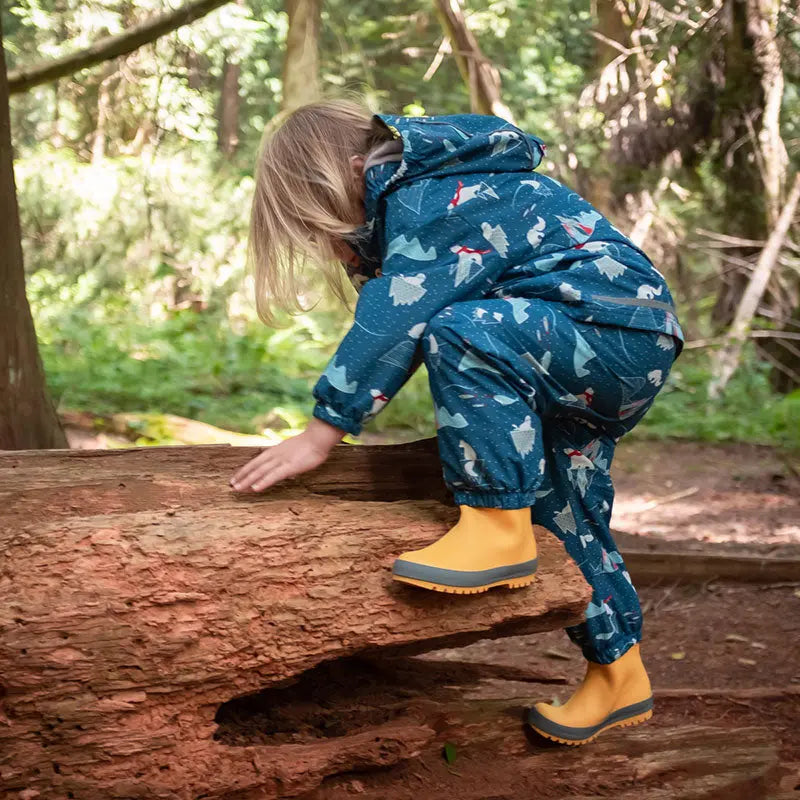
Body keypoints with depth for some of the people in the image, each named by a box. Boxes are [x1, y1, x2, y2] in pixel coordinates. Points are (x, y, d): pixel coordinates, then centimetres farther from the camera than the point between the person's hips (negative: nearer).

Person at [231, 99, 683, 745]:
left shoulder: (435, 203, -18)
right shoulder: (425, 192, 14)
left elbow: (393, 323, -24)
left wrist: (321, 434, -22)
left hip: (621, 332, -11)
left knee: (462, 335, -32)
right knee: (566, 518, 13)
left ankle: (499, 529, -25)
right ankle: (618, 675, 25)